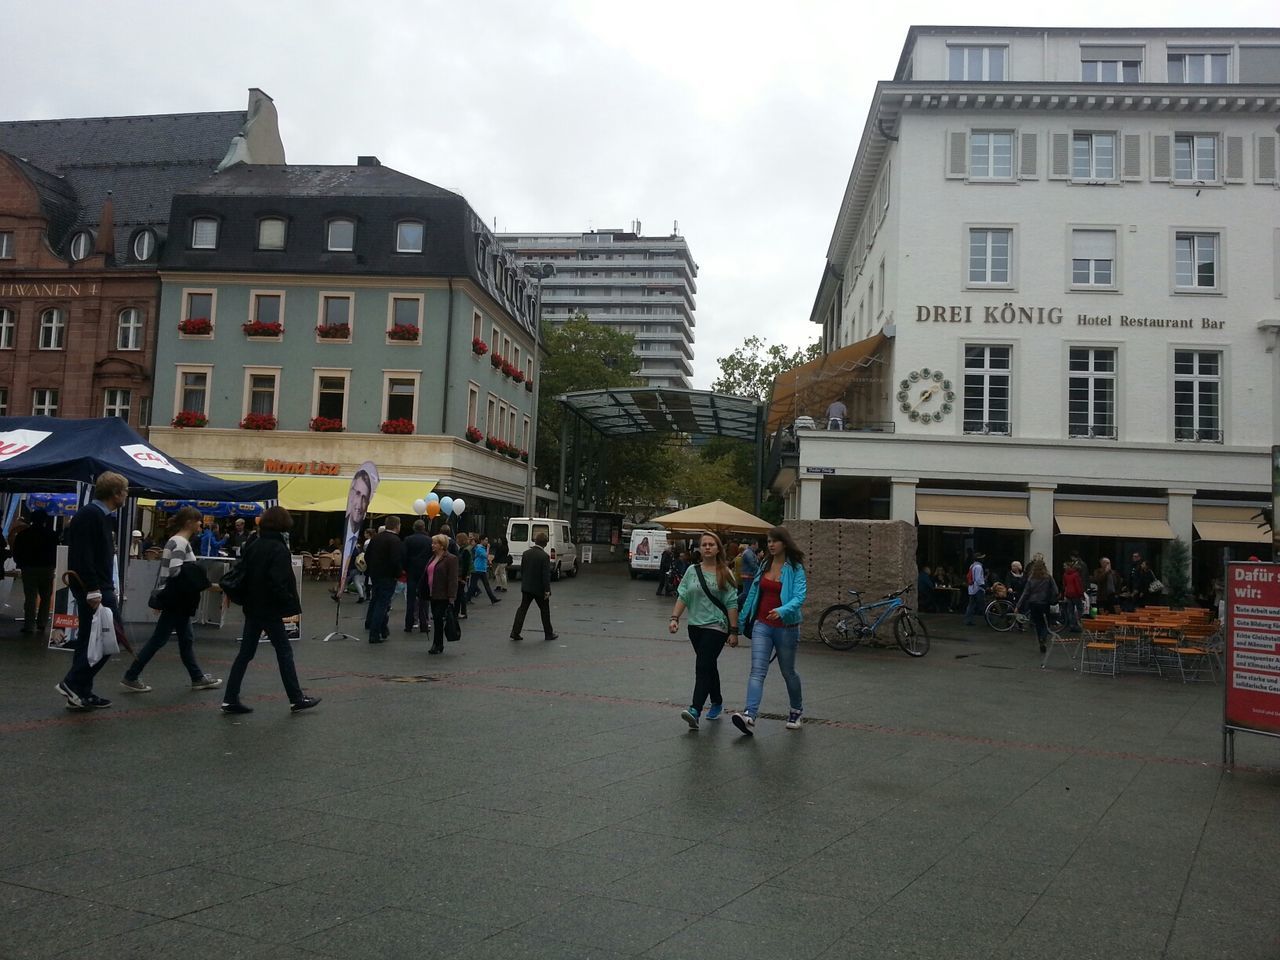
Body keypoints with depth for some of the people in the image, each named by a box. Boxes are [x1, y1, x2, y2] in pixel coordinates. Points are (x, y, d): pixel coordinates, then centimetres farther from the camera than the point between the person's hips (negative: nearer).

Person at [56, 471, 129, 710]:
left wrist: (107, 587, 21)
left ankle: (80, 693, 17)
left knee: (89, 638, 12)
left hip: (98, 586, 10)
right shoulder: (90, 515, -15)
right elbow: (83, 556, -23)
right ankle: (74, 683, -5)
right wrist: (93, 590, -25)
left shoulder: (103, 516, 16)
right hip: (93, 587, -10)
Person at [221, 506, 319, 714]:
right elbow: (279, 583, -23)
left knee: (245, 653, 11)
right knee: (284, 652, 3)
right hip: (269, 610, -7)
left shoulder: (253, 546, 8)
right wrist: (291, 606, -19)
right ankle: (296, 699, 11)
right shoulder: (279, 549, -16)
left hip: (252, 608, 7)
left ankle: (230, 699, 11)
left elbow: (242, 574, 10)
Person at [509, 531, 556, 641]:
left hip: (526, 587, 5)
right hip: (539, 589, -5)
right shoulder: (544, 556, -17)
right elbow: (546, 575, -17)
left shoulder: (526, 553, 1)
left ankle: (515, 632, 4)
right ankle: (548, 633, 18)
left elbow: (521, 570, 8)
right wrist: (547, 590, -13)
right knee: (545, 610, 10)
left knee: (522, 608, 9)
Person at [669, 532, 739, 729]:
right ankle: (717, 702, 35)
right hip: (695, 626, 5)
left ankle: (695, 710, -25)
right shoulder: (692, 571, 7)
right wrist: (675, 618, -8)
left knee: (703, 666, -17)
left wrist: (734, 631, -6)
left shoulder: (725, 574, -3)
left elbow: (732, 604, -4)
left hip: (716, 626, -5)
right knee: (709, 666, 17)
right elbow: (682, 597, 6)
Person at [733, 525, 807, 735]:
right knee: (757, 670, -12)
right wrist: (742, 618, 19)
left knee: (788, 672, 13)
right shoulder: (765, 565, 8)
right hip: (762, 625, 3)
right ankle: (749, 716, -25)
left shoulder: (795, 569, -8)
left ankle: (796, 710, 37)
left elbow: (799, 597, -18)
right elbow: (753, 593, 16)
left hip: (786, 627, -3)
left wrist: (782, 611, -36)